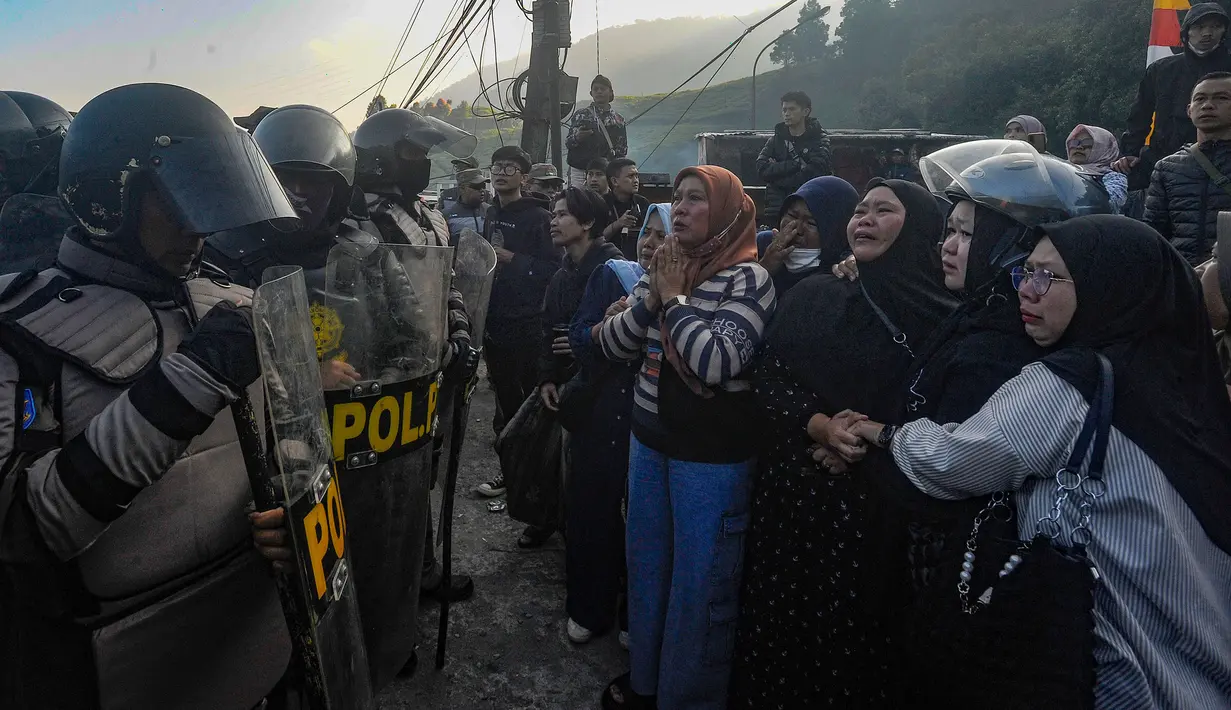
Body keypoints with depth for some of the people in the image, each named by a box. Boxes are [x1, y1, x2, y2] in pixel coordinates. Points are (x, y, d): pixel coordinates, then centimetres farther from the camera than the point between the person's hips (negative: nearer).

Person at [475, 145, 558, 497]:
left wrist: (511, 259, -17)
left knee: (533, 399, 0)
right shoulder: (492, 214, 14)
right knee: (505, 397, 13)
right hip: (495, 320, 7)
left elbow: (553, 268, -16)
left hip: (527, 324, -7)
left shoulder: (538, 217, -9)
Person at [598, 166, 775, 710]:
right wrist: (651, 299, -10)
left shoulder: (748, 278, -14)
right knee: (645, 565, 20)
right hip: (650, 438, 7)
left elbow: (718, 362, -27)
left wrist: (674, 298, -17)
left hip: (711, 453, -7)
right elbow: (611, 345, 5)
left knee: (698, 583, 6)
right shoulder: (663, 267, 7)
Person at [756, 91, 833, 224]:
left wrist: (777, 169, -5)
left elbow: (816, 172, -12)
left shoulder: (819, 139, 3)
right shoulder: (776, 139, 12)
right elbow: (761, 169, -4)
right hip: (777, 207, 3)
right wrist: (796, 164, -12)